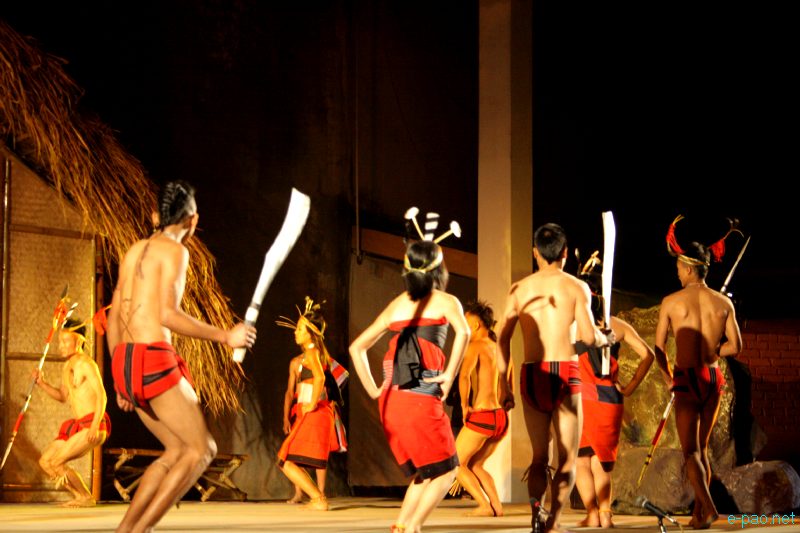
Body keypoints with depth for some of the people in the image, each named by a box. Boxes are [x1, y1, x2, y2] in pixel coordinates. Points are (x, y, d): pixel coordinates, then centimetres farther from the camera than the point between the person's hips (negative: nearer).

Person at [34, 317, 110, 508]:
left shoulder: (86, 364, -11)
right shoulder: (67, 367, 16)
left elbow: (101, 395, -18)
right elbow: (63, 396, 27)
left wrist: (95, 425, -27)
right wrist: (42, 384, 11)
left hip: (91, 426, -9)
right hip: (77, 426, 9)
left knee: (56, 461, -15)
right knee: (45, 461, 7)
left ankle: (85, 497, 1)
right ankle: (78, 495, 14)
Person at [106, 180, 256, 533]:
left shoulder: (135, 251, 19)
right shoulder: (174, 250, -5)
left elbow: (113, 319, 19)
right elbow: (168, 314, -17)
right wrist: (224, 336, -8)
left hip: (124, 361, 8)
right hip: (154, 360, -8)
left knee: (178, 450, 16)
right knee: (202, 450, 0)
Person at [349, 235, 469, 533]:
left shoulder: (396, 304, 19)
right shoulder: (445, 301, 5)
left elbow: (357, 347, 17)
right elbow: (463, 332, -17)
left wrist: (373, 391, 15)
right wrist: (450, 374, -12)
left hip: (390, 400, 6)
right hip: (422, 397, -6)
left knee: (424, 474, 18)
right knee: (445, 472, 5)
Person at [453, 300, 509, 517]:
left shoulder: (475, 346, -8)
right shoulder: (497, 348, 15)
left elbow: (464, 376, -24)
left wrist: (464, 406, -15)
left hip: (481, 416, -8)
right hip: (501, 417, 8)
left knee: (456, 464, 7)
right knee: (475, 466, 22)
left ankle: (485, 506, -5)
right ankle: (497, 505, 7)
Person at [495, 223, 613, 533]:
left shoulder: (520, 289, 9)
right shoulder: (575, 286, 0)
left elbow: (502, 338, 3)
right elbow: (588, 336, -9)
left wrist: (504, 384, 7)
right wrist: (606, 339, 13)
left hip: (531, 375, 3)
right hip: (565, 372, -3)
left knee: (539, 457, 13)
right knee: (567, 457, 5)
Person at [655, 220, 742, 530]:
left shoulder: (671, 302, -5)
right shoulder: (723, 302, 3)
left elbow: (658, 348, -2)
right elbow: (735, 346, 3)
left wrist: (668, 377, 14)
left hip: (686, 379, -4)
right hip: (713, 378, 4)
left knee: (690, 451, -3)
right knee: (702, 448, 16)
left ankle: (708, 507, -22)